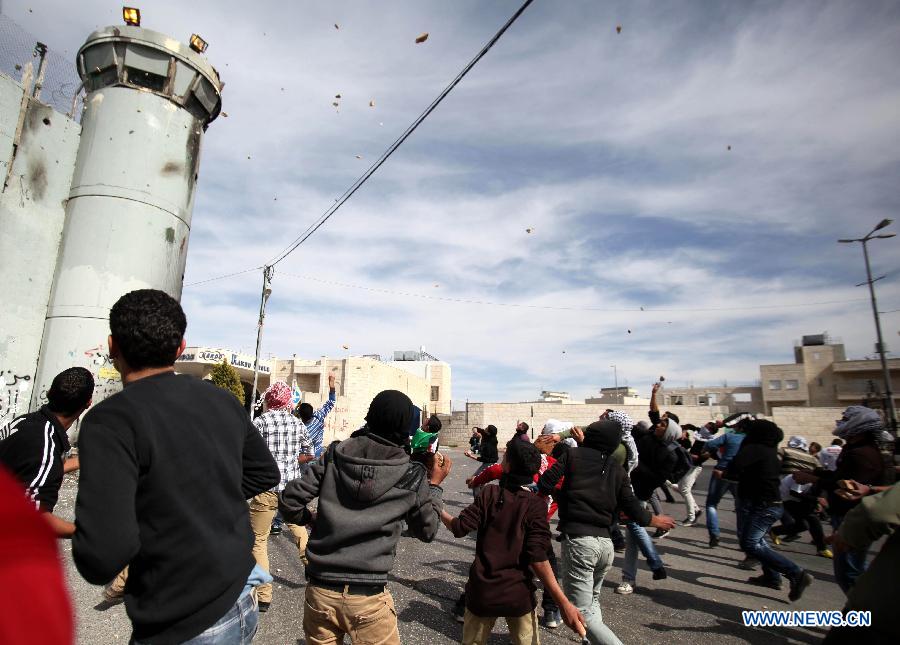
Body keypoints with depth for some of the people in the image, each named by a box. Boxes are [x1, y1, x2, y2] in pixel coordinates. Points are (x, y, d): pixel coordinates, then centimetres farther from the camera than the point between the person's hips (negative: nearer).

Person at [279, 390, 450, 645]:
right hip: (367, 597, -2)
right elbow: (426, 531, 2)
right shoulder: (412, 475, -10)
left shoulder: (335, 455, -7)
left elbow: (289, 501, -4)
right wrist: (434, 485, 11)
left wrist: (310, 519, 15)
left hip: (320, 589, 3)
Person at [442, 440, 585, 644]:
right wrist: (564, 604, -16)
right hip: (518, 595, -1)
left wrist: (439, 510, 10)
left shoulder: (489, 493, -10)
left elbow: (460, 528, -8)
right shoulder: (536, 504, -12)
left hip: (482, 592, 1)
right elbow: (537, 558, -19)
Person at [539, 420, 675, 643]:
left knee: (582, 613, -1)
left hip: (577, 539, -6)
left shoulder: (573, 455, 1)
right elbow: (633, 510, 13)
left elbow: (544, 484, -9)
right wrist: (656, 520, 32)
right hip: (605, 543, 6)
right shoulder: (618, 470, 12)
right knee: (592, 603, 27)